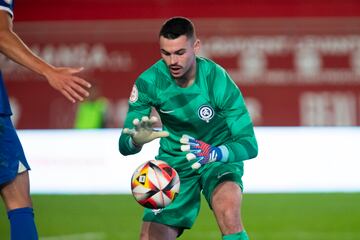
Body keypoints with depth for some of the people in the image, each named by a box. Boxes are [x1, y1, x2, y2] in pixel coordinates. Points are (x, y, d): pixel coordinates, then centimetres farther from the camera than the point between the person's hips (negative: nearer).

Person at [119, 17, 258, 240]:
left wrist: (212, 153, -46)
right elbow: (124, 145, -15)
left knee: (228, 213, -33)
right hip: (174, 161, 3)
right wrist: (136, 140, -40)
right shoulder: (148, 82, -17)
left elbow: (249, 144, -25)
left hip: (219, 158, -3)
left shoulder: (217, 80, -25)